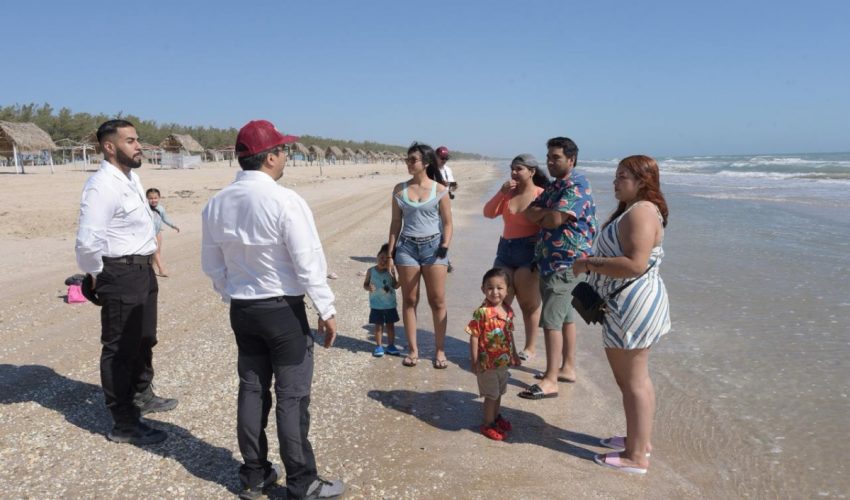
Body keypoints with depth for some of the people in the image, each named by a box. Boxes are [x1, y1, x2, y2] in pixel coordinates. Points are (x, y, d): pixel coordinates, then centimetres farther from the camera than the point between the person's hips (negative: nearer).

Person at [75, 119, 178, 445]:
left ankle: (141, 396, 45)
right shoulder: (102, 186, -22)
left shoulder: (131, 178, 9)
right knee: (120, 348, 2)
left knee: (144, 340, 24)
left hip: (143, 270, 10)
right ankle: (123, 424, 14)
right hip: (121, 275, -10)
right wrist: (97, 275, -13)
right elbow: (87, 242, -28)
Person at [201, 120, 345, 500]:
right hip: (283, 310, -6)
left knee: (252, 390, 16)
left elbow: (212, 264, 9)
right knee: (292, 396, 3)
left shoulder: (216, 204, 2)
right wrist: (327, 310, -8)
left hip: (241, 310, 6)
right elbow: (309, 263, -17)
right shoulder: (285, 201, -19)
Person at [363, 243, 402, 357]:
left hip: (390, 305, 1)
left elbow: (396, 286, -5)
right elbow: (365, 284, 3)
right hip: (376, 306, -1)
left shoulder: (391, 271, -4)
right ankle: (379, 346, 16)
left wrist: (399, 280, -24)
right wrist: (368, 287, -19)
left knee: (390, 325, 10)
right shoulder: (371, 271, -4)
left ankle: (391, 346, 22)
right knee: (378, 326, 5)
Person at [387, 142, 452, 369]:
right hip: (407, 246, 2)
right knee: (409, 300, 6)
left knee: (438, 301, 2)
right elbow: (396, 223, 7)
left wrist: (445, 245, -13)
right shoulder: (400, 189, 5)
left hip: (433, 245, -2)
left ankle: (440, 350, 13)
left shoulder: (439, 189, -1)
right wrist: (390, 252, 3)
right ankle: (413, 349, 17)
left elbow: (447, 223, 2)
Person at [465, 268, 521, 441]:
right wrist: (475, 362, -17)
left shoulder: (508, 310, -1)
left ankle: (496, 416, 43)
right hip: (487, 362, -7)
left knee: (499, 392, 23)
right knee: (491, 395, 6)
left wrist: (514, 355, 18)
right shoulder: (482, 312, -21)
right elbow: (474, 337, -18)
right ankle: (487, 424, 23)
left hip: (503, 361, 7)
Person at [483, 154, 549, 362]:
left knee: (529, 303, 3)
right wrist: (501, 192, -7)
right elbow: (488, 213, 3)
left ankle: (530, 347, 15)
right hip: (505, 249, 6)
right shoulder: (508, 193, 11)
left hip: (529, 251, -6)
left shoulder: (541, 195, -7)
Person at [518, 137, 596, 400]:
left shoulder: (576, 186, -14)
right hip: (551, 260, 10)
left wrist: (540, 216, -3)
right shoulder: (553, 186, 15)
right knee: (564, 316, 15)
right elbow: (529, 213, 8)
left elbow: (553, 220, -24)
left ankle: (550, 381, -6)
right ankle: (567, 368, 25)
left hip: (565, 262, -10)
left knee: (551, 319, -10)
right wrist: (546, 213, -11)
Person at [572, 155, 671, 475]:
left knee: (632, 381, -1)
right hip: (635, 303, 11)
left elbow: (635, 265, -30)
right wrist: (593, 263, 9)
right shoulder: (633, 210, 15)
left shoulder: (641, 212, -20)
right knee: (637, 378, 21)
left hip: (632, 305, -11)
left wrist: (590, 263, -20)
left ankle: (636, 457, 11)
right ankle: (639, 440, 36)